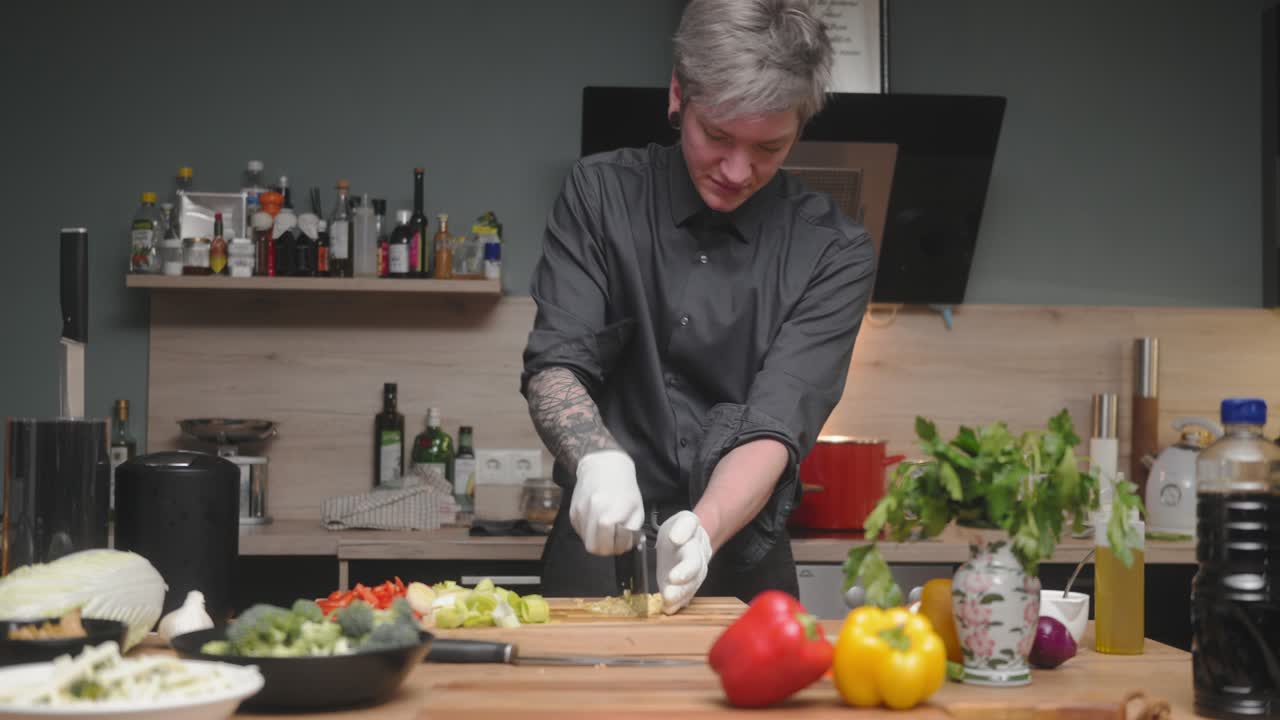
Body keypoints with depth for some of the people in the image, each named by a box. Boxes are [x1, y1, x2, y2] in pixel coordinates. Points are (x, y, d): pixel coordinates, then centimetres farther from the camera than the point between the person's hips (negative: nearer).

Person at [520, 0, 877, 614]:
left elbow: (777, 425, -10)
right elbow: (555, 363, -5)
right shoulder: (602, 194, 2)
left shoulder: (834, 254, -2)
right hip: (600, 548, 0)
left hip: (740, 559, 0)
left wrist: (704, 529, -28)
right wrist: (598, 458, -25)